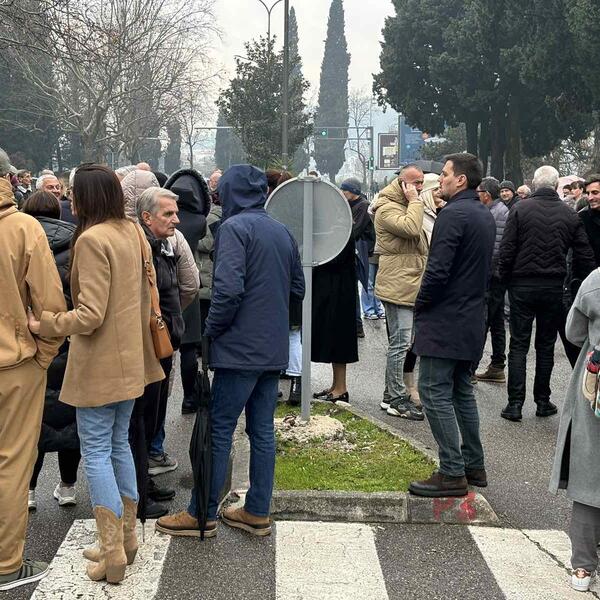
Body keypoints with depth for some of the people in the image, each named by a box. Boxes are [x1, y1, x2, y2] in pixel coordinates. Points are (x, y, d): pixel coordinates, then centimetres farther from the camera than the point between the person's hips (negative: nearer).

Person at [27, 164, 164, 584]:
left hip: (98, 364, -8)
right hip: (130, 359, 8)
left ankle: (113, 551, 3)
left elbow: (90, 315, -23)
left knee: (96, 453, 0)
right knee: (119, 444, 18)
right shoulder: (132, 232, 5)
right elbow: (146, 294, 13)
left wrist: (44, 325, -11)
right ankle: (127, 537, 26)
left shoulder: (92, 239, -19)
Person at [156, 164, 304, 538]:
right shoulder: (283, 232, 11)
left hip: (241, 348, -7)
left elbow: (229, 288, -21)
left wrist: (211, 332, -9)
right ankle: (258, 513, 17)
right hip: (274, 349, 7)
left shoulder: (235, 227, -11)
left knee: (219, 429, 0)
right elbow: (298, 288, 18)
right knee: (263, 430, 11)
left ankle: (202, 514, 7)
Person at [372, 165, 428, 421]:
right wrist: (415, 201, -19)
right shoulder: (388, 208, -12)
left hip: (409, 285, 11)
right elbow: (411, 228, -29)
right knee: (401, 342, -9)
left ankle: (392, 394, 22)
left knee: (401, 341, 14)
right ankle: (397, 399, -3)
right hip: (399, 286, -11)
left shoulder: (406, 206, 21)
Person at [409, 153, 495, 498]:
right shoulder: (486, 216, 14)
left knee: (435, 392, -6)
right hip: (473, 320, 10)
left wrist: (421, 306, -9)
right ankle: (474, 466, 23)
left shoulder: (453, 214, -17)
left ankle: (452, 474, -6)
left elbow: (438, 269, -22)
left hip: (444, 320, -10)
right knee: (462, 391, 17)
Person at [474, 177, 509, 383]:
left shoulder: (497, 214, -15)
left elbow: (496, 248, -21)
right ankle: (497, 368, 20)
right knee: (496, 322, 14)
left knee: (481, 322, -7)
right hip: (496, 276, 10)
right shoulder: (500, 210, 16)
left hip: (492, 276, -10)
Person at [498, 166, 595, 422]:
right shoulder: (570, 215, 0)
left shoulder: (520, 210, -8)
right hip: (554, 288, 2)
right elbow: (585, 255, 3)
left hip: (522, 285, -2)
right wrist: (583, 284, 14)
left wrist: (505, 279, 4)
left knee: (518, 345, 4)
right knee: (546, 346, 13)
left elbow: (506, 250, -9)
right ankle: (543, 402, 18)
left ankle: (515, 404, 1)